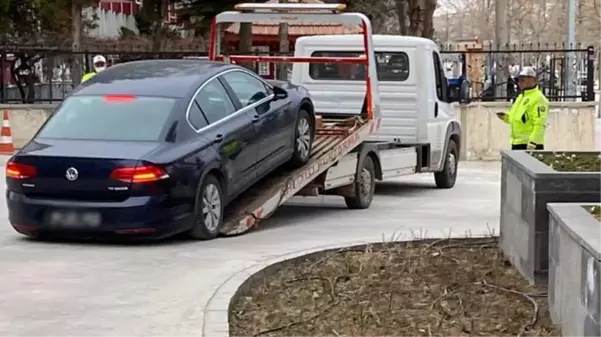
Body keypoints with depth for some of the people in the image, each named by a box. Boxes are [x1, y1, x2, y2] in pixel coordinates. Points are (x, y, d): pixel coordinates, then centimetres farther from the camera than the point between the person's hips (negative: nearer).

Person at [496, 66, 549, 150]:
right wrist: (506, 117, 9)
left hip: (529, 144, -10)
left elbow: (539, 125, -20)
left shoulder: (538, 99, -13)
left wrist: (532, 144, -25)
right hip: (516, 143, 10)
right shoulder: (521, 96, 18)